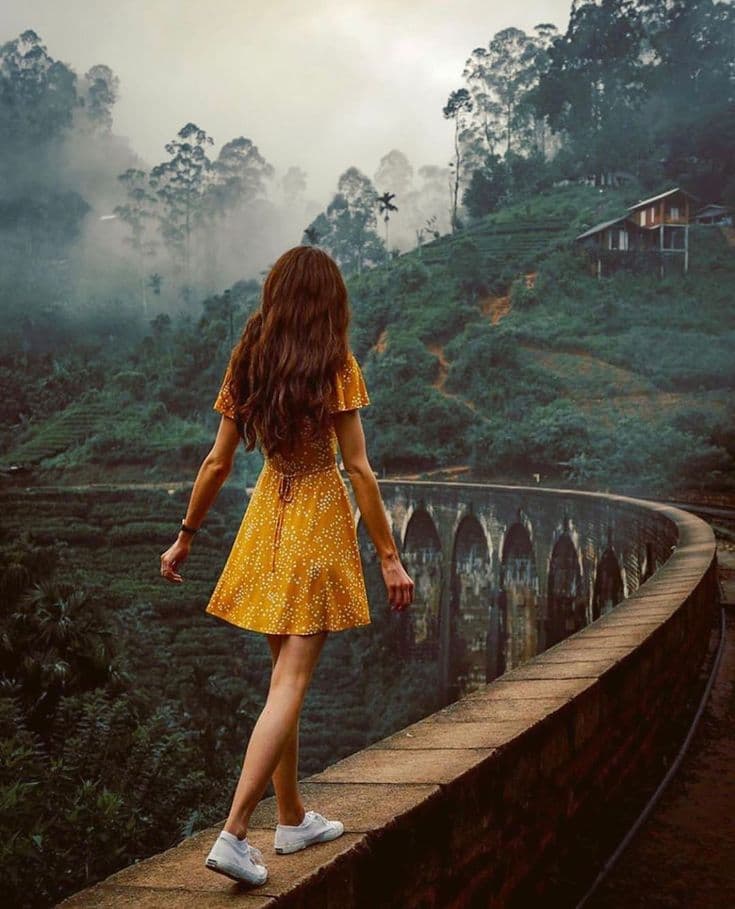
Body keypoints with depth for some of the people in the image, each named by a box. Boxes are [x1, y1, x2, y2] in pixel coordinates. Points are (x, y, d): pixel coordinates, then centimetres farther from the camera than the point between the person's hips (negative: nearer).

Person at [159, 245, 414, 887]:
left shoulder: (247, 364, 3)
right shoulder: (336, 366, -10)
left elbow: (217, 463, 4)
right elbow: (358, 468, -12)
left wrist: (186, 537, 15)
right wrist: (389, 557, -8)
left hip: (266, 520, 5)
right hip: (320, 521, -5)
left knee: (284, 673, 15)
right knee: (292, 681, -4)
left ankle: (292, 819, 26)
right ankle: (235, 832, -10)